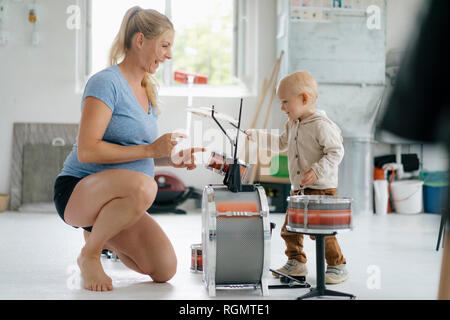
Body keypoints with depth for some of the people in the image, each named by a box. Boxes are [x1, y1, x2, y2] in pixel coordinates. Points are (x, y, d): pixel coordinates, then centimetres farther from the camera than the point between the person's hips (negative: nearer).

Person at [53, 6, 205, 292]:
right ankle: (89, 254, -14)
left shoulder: (148, 90, 14)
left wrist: (172, 159, 3)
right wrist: (150, 150, -23)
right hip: (77, 192, -8)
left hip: (114, 201, 8)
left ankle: (100, 236, 17)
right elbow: (86, 151, -23)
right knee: (144, 186, -40)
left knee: (166, 270, -10)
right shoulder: (106, 83, -13)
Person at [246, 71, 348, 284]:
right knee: (290, 228, 10)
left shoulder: (322, 125, -16)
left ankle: (337, 266, 6)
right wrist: (256, 136, 21)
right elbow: (281, 143, 28)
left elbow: (336, 152, -18)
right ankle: (296, 263, 25)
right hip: (298, 189, 9)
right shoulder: (293, 125, 12)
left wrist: (317, 171, -28)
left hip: (322, 189, -8)